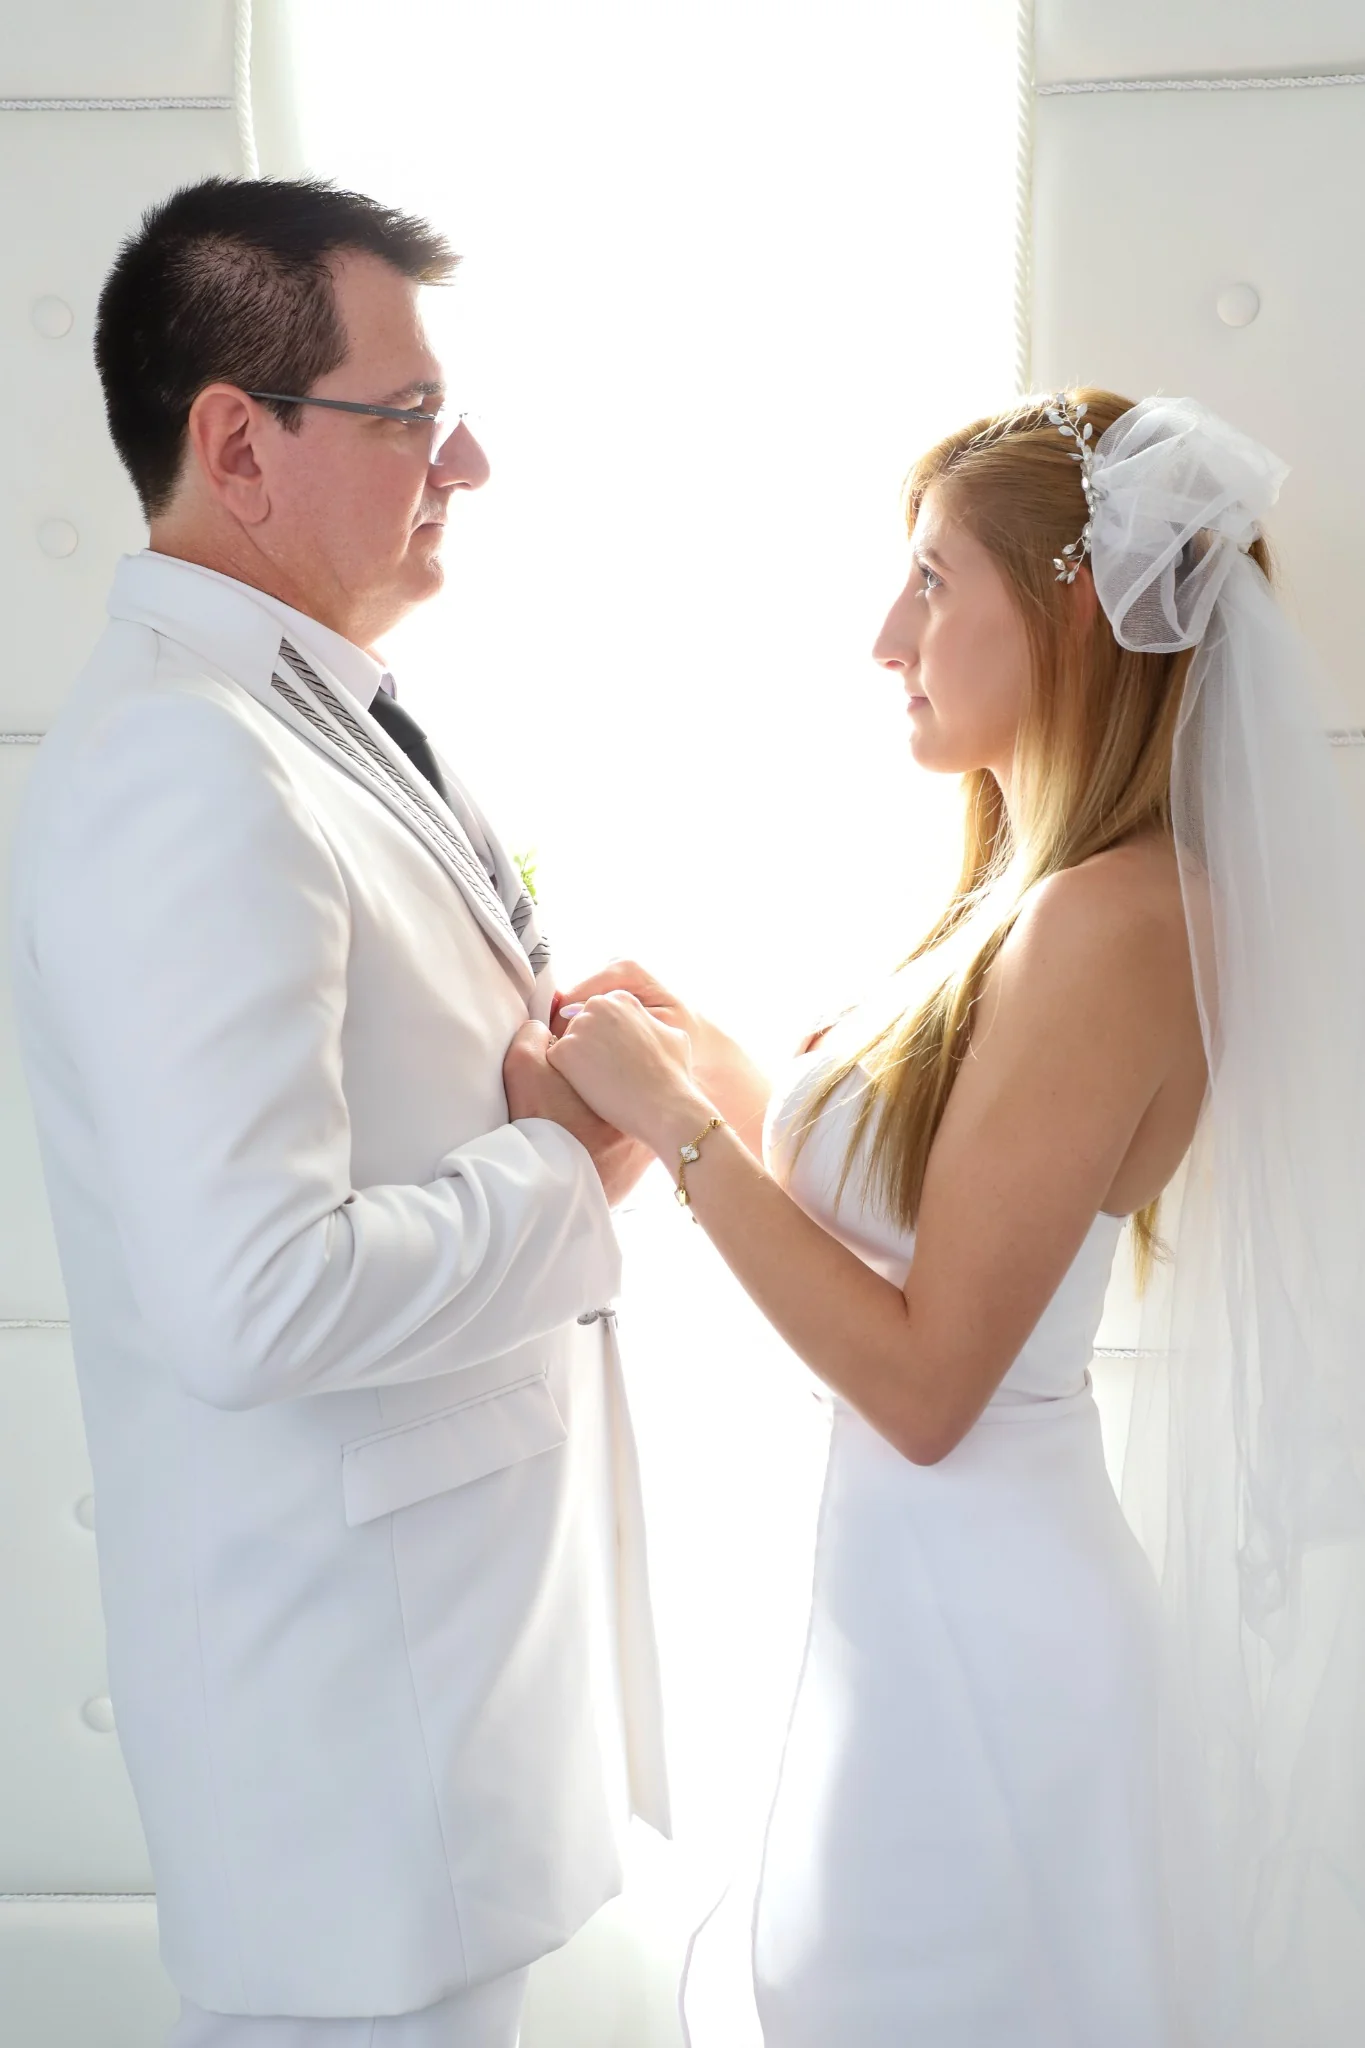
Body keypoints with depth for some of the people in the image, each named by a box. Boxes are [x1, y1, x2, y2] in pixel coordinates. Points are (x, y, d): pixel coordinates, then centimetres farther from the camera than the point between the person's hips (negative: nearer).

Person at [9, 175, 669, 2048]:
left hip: (466, 1593, 9)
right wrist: (568, 1168, -18)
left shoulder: (313, 720, 8)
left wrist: (560, 1089, -1)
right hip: (359, 1677, -9)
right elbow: (253, 1299, -31)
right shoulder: (187, 775, -24)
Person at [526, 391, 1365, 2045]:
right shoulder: (1042, 891, 5)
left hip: (982, 1612, -9)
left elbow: (926, 1379, -23)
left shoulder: (1111, 923, -23)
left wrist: (674, 1124, -19)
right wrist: (700, 1052, 4)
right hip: (923, 1587, 9)